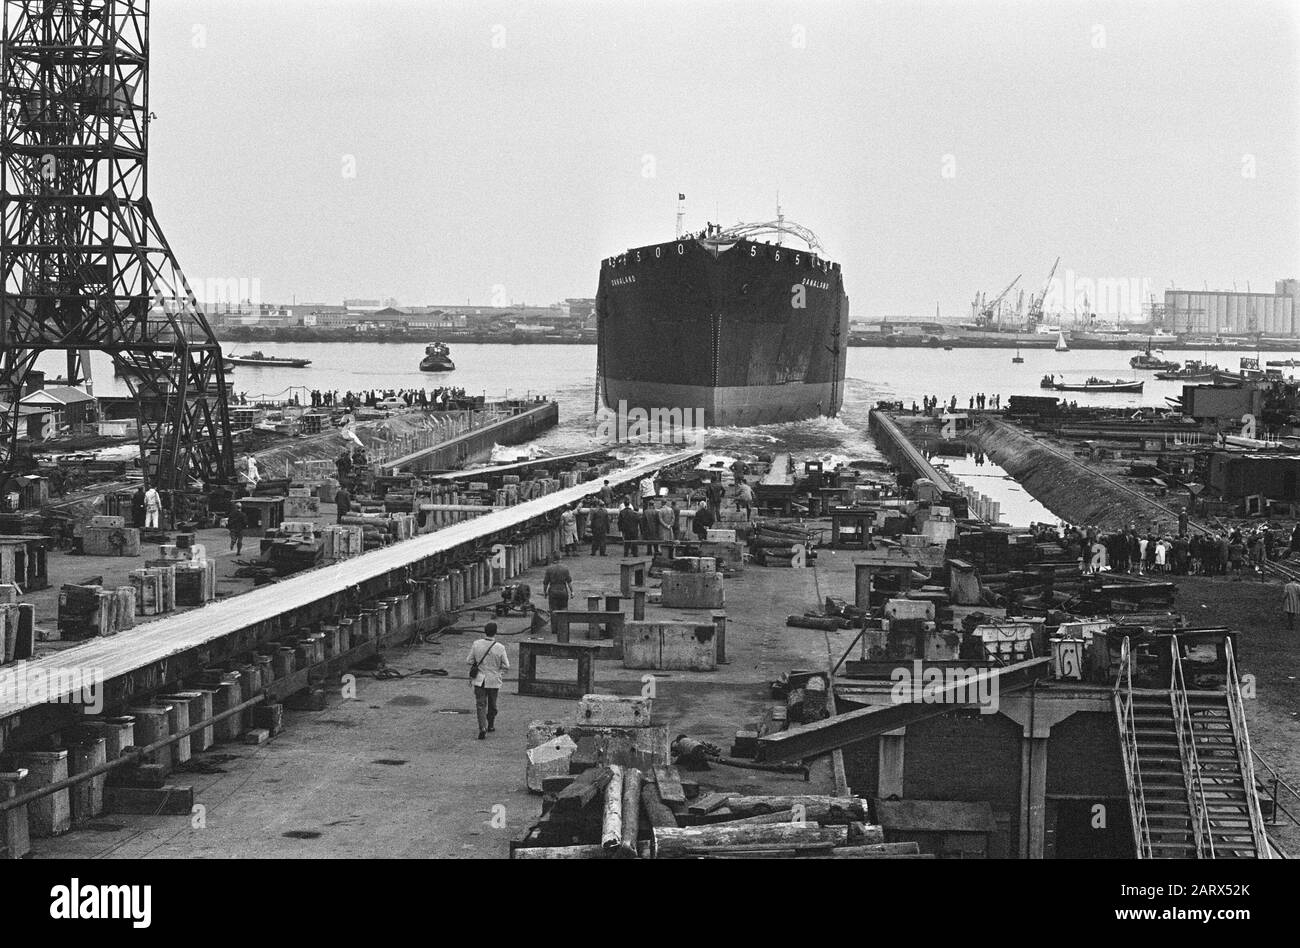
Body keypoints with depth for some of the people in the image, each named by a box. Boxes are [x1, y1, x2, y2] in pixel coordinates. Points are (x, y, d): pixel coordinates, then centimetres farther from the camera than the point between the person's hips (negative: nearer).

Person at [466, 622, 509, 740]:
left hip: (479, 680, 0)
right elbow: (506, 666, -9)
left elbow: (468, 661, -3)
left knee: (480, 705, 2)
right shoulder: (500, 648, -14)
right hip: (494, 681, 0)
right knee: (492, 705, 20)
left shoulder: (476, 644, -11)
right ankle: (491, 725, 37)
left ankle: (482, 728, -15)